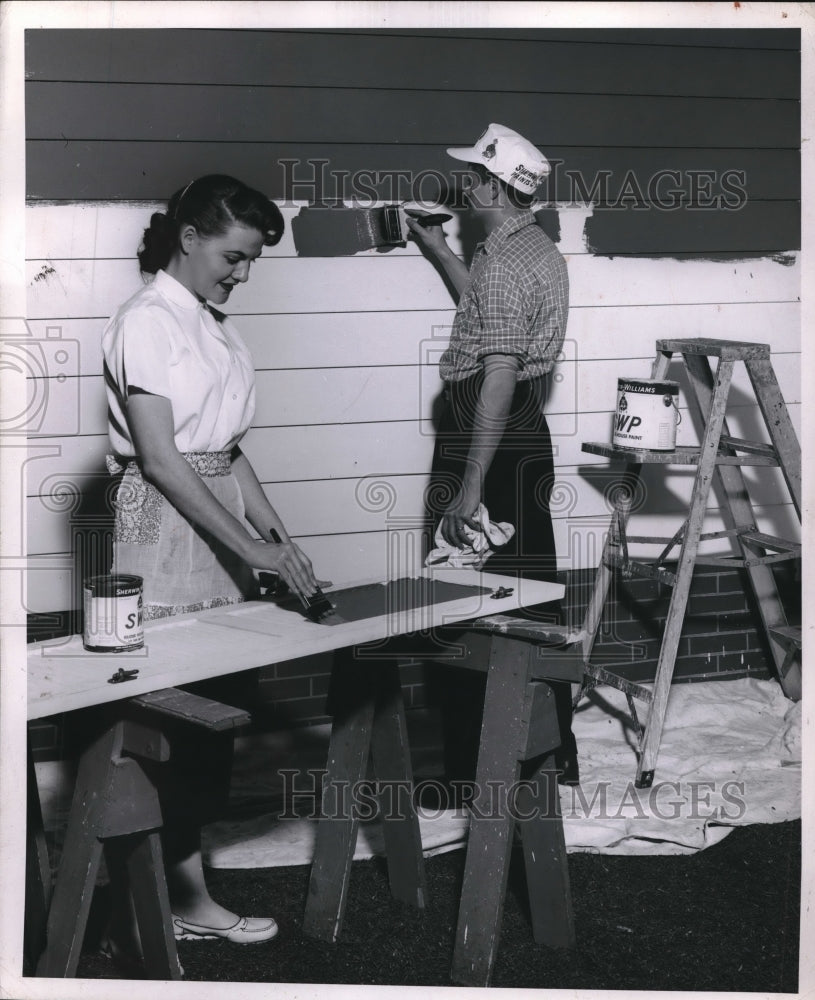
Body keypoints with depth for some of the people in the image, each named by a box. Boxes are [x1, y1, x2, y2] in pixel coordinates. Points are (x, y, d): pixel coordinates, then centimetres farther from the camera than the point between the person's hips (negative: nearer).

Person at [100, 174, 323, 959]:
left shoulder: (211, 324, 13)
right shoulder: (147, 321, -11)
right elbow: (161, 458, -17)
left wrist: (279, 539, 9)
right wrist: (252, 546, -18)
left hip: (219, 527, 8)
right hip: (166, 528, -8)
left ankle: (185, 896, 19)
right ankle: (169, 901, 7)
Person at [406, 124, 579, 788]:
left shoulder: (502, 262, -17)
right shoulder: (541, 251, 14)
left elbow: (499, 377, -24)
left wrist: (468, 488, -25)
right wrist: (437, 248, 39)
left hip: (487, 440, -10)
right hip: (530, 436, 10)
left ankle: (470, 773, 5)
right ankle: (556, 752, 23)